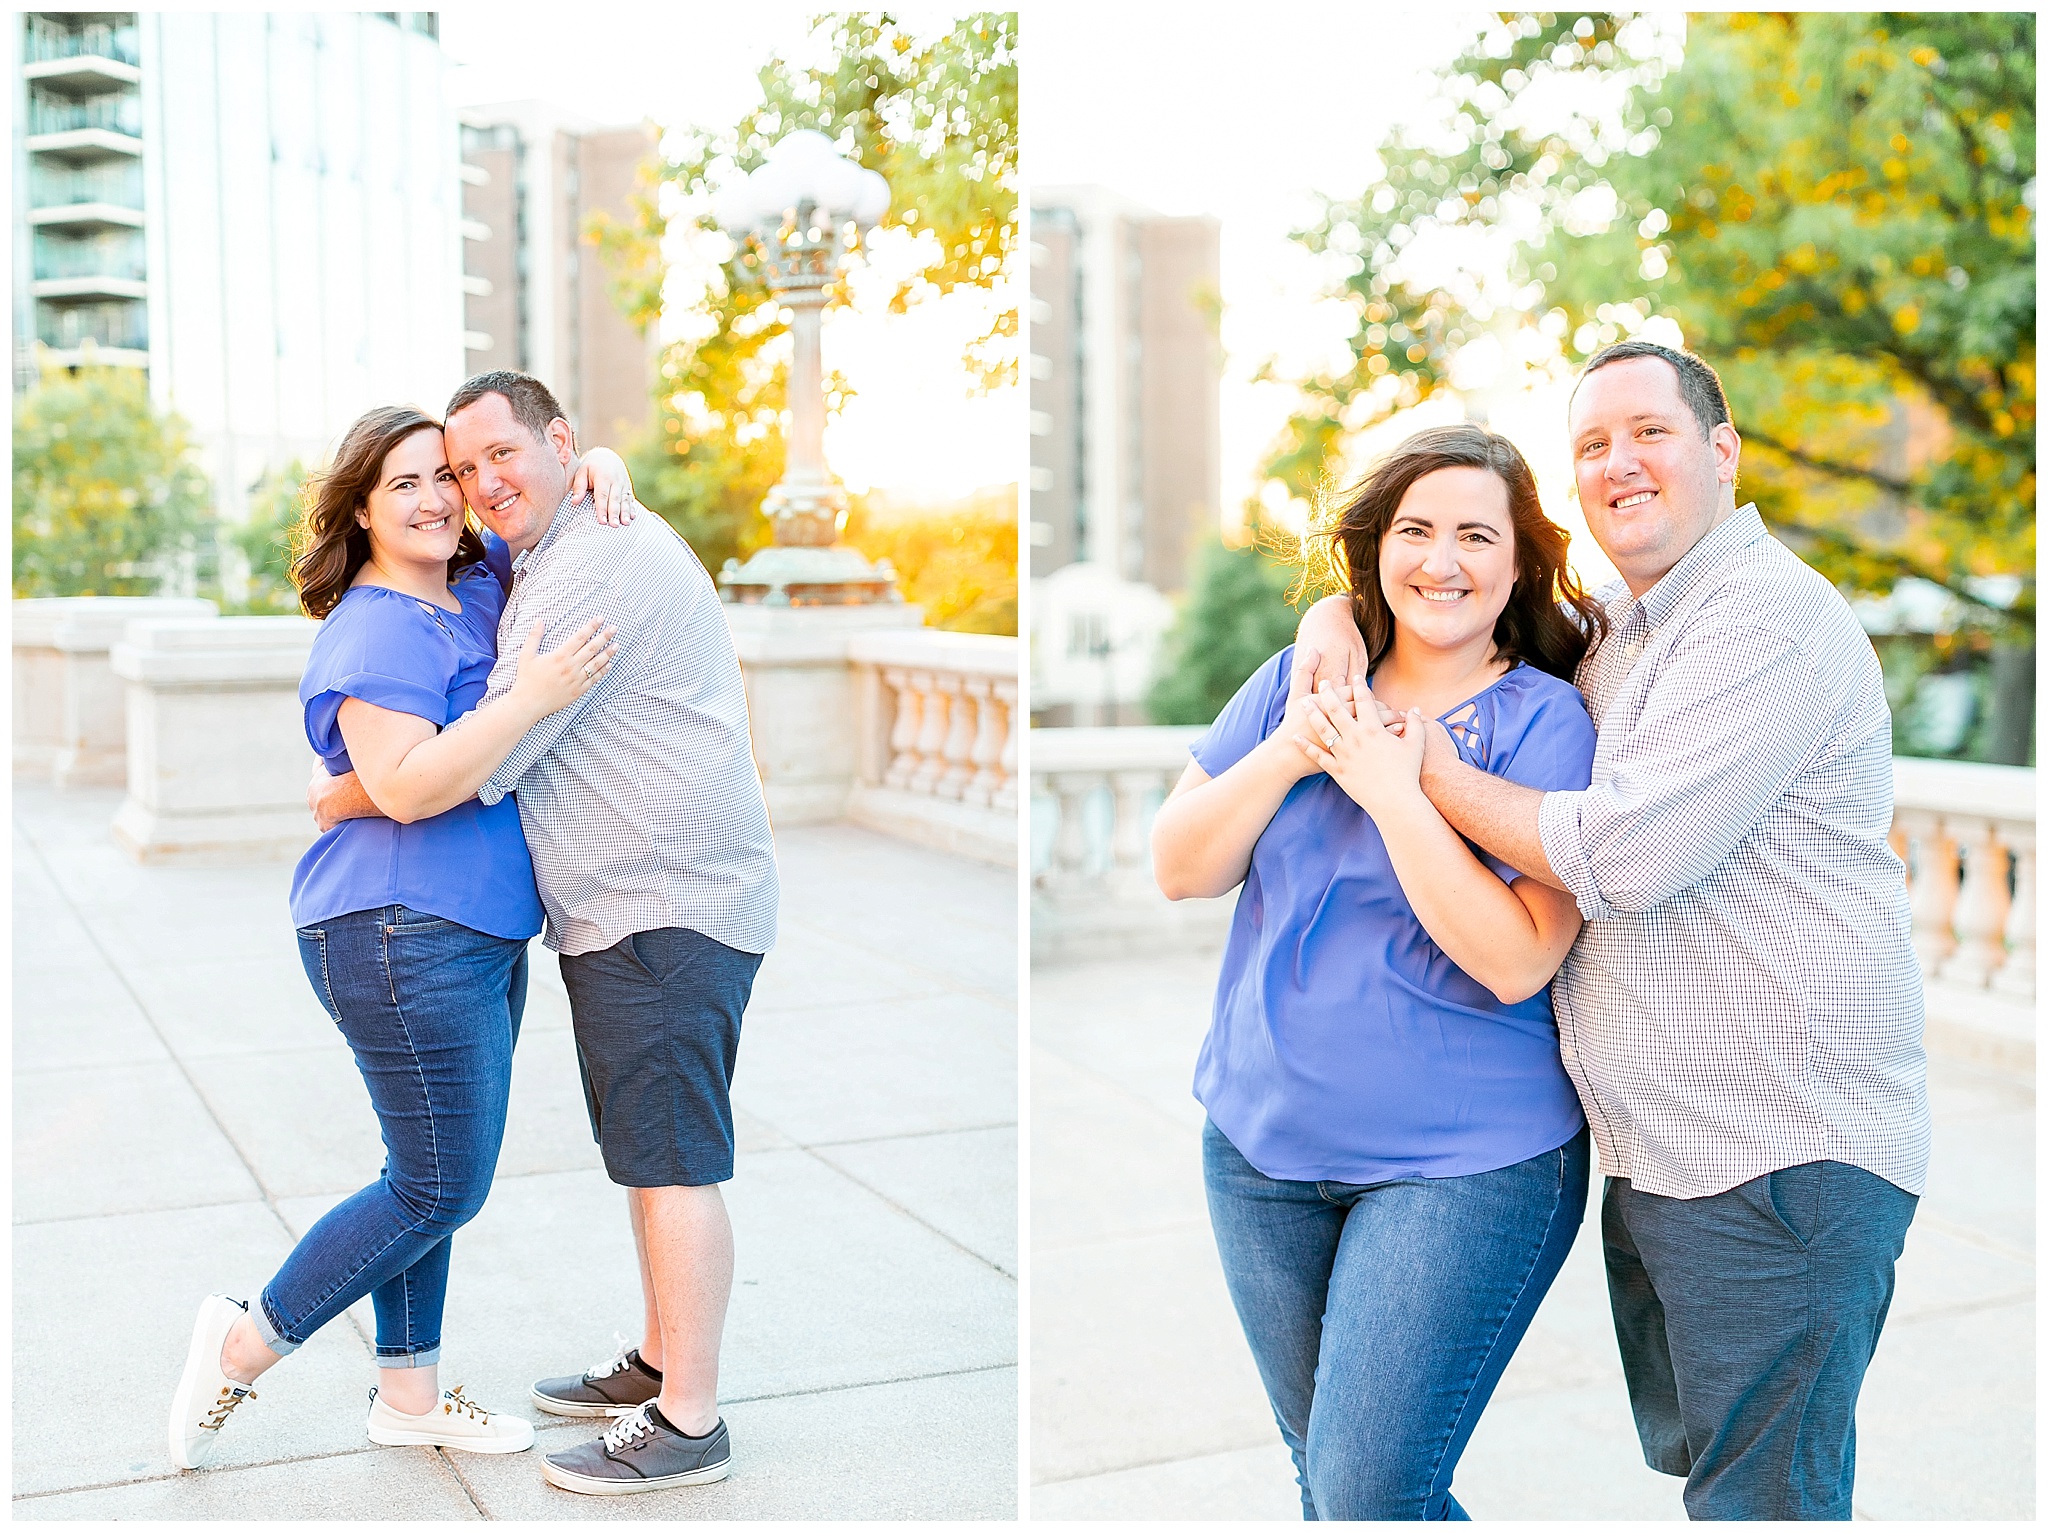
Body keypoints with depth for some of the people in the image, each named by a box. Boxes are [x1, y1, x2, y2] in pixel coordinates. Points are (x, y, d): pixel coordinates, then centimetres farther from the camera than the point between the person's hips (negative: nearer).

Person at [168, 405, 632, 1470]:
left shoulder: (481, 578, 11)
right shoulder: (377, 630, -15)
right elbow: (406, 788, -26)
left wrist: (600, 466, 2)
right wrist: (532, 696, -28)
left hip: (476, 937, 9)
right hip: (406, 936, -9)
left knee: (436, 1174, 16)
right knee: (440, 1187, -2)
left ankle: (407, 1393, 28)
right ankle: (243, 1344, 14)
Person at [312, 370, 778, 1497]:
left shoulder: (595, 565, -15)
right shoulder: (546, 566, 21)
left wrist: (342, 797, -2)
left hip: (665, 906, -11)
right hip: (629, 911, 11)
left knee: (670, 1161, -7)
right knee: (651, 1154, 18)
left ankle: (687, 1423, 0)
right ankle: (659, 1364, 30)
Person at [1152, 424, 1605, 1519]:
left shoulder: (1546, 724, -10)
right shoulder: (1300, 680, 4)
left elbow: (1516, 960, -20)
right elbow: (1178, 869, -1)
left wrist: (1392, 787, -23)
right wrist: (1288, 753, -15)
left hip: (1462, 1166, -5)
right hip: (1261, 1143, 5)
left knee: (1367, 1496, -6)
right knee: (1319, 1471, 19)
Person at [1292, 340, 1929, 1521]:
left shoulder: (1771, 615, -14)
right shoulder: (1614, 634, 15)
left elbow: (1622, 852, -23)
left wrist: (1430, 771, -10)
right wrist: (1342, 612, 4)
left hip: (1782, 1159, -9)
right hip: (1652, 1157, 9)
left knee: (1759, 1499, 0)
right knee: (1689, 1468, 20)